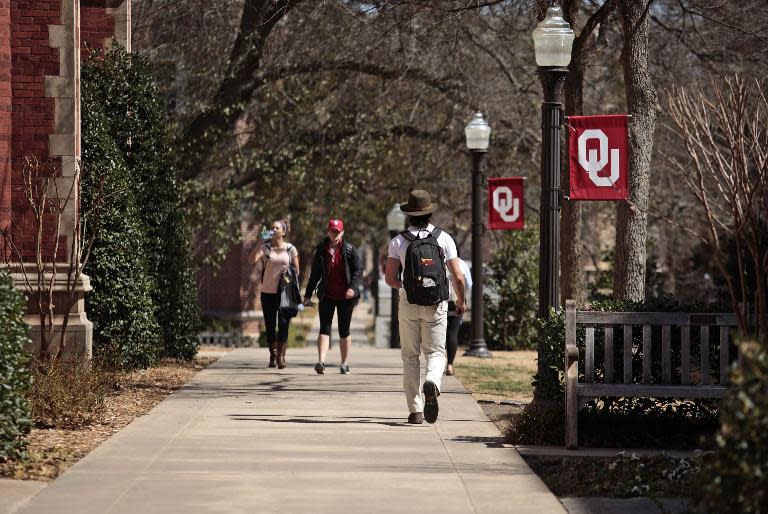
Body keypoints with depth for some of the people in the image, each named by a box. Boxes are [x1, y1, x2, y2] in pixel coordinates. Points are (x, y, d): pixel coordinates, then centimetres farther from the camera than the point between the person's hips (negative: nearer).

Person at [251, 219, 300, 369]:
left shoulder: (291, 249, 4)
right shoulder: (265, 247, 2)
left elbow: (297, 271, 11)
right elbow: (253, 260, -15)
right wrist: (261, 242, -15)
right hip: (268, 292, 1)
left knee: (283, 324, -7)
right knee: (270, 325, 6)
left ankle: (281, 356, -3)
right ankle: (273, 355, 17)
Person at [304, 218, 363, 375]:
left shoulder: (349, 250, -1)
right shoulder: (321, 250, 5)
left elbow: (358, 269, -3)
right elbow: (315, 273, 11)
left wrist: (353, 287, -19)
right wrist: (308, 294, 11)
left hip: (345, 296, -1)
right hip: (327, 295, 1)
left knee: (344, 331, 6)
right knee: (324, 328, -8)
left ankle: (345, 363, 16)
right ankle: (321, 361, -18)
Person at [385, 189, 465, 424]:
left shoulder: (398, 241, -1)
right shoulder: (444, 238, 0)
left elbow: (390, 279, -4)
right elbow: (457, 277, -1)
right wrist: (461, 301, 16)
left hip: (409, 305, 0)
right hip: (437, 306, 0)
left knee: (411, 357, 9)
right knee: (435, 352, 7)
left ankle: (415, 410, 6)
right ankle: (432, 383, -26)